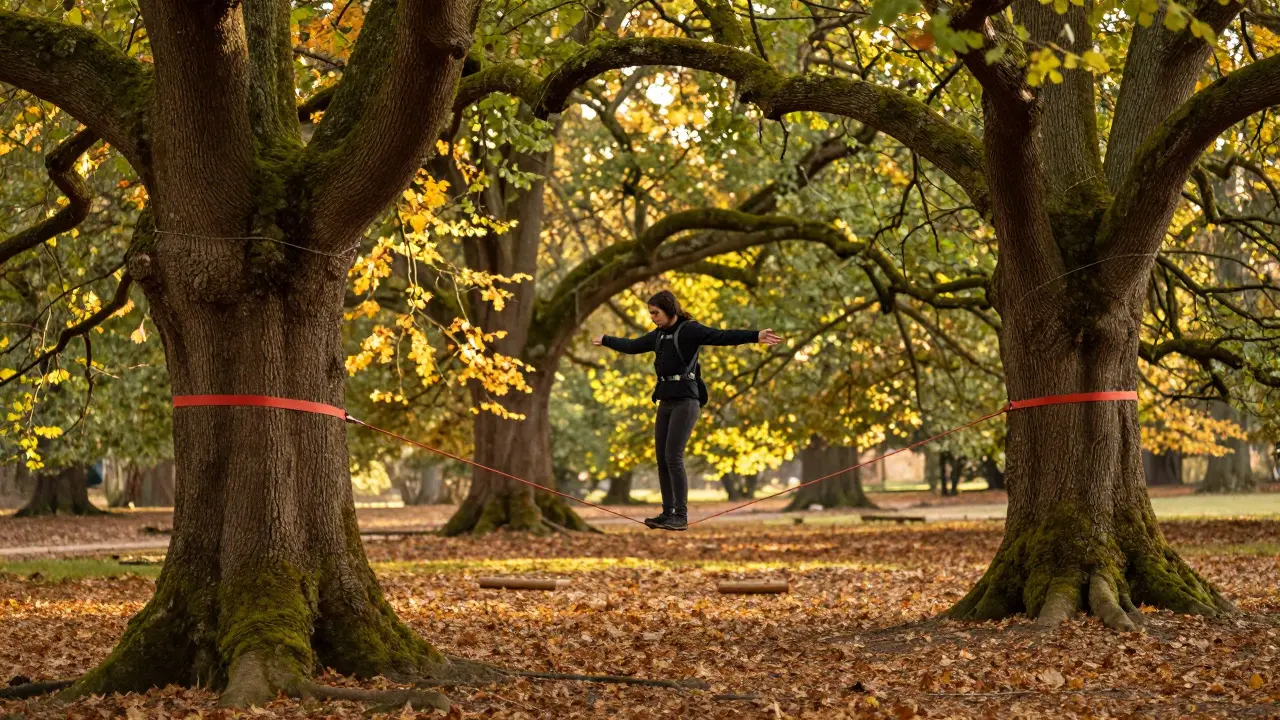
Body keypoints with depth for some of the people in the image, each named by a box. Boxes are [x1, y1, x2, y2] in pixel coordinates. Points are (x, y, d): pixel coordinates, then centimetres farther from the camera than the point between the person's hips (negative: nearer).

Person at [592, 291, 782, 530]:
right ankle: (668, 513, 14)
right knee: (662, 459, 7)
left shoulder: (690, 330, -8)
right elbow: (632, 346, 33)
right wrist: (606, 340, 46)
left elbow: (722, 337, -21)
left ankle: (681, 516, -10)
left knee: (673, 457, -14)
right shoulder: (659, 335, 16)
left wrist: (755, 336, -35)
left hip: (686, 401, -8)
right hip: (666, 402, 8)